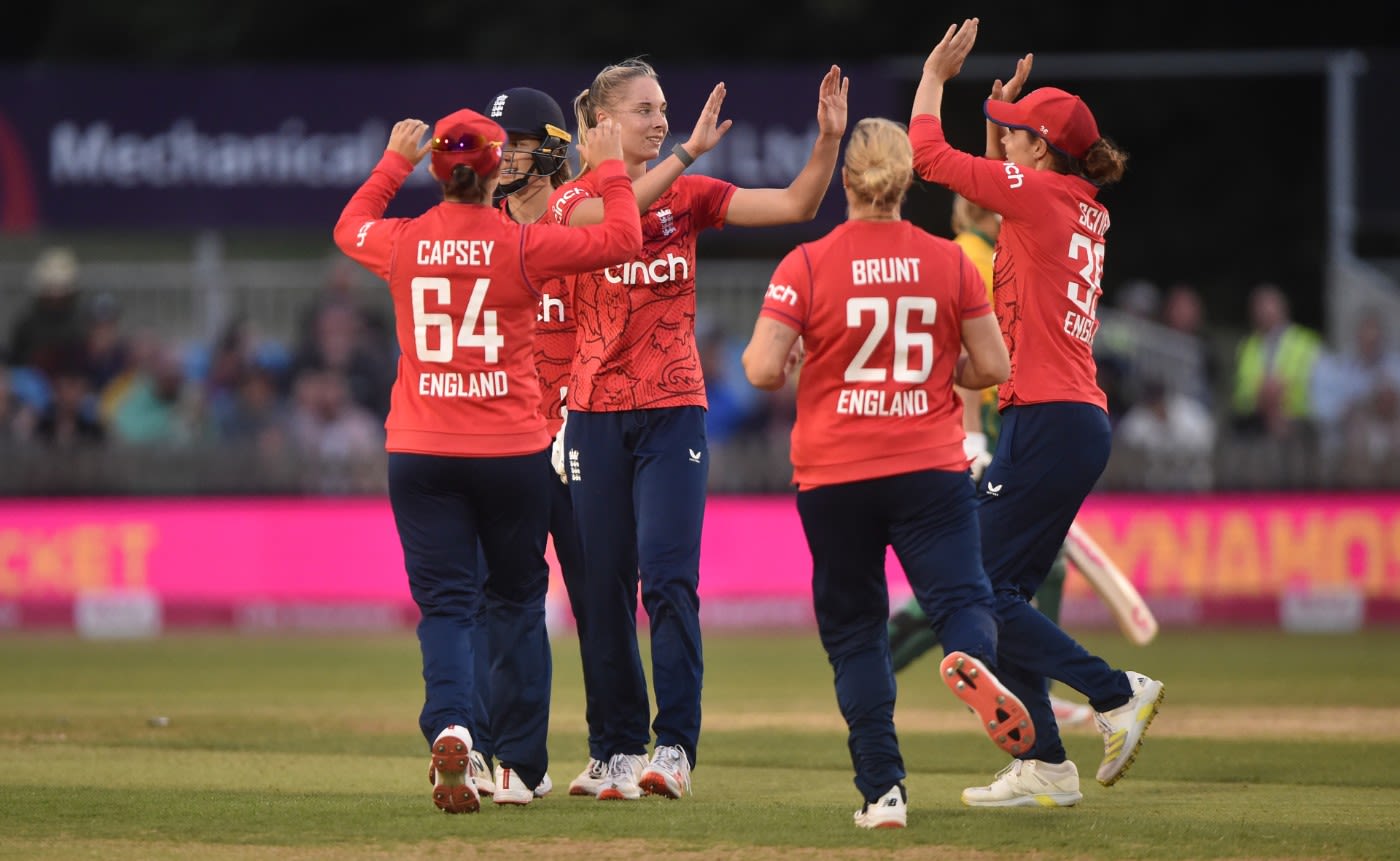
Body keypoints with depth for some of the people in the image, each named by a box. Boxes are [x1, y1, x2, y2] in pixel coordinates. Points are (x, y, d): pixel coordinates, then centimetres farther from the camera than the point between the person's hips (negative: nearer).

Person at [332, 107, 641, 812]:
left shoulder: (403, 244, -1)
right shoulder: (521, 246, -9)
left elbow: (350, 227, 22)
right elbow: (622, 240, -3)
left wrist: (394, 160, 33)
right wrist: (610, 169, 11)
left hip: (420, 455, 1)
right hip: (512, 451, -1)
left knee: (445, 603, 0)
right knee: (516, 601, 14)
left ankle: (450, 728, -27)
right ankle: (520, 767, 16)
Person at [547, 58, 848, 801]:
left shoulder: (687, 194, 7)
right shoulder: (572, 200, 0)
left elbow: (797, 205, 1)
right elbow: (613, 216, -23)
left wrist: (829, 139, -13)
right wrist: (687, 152, -29)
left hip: (673, 408, 0)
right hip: (596, 412, 0)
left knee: (668, 579, -12)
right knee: (605, 590, 2)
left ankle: (674, 746, -12)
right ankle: (621, 750, 9)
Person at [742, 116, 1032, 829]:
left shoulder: (807, 265, -6)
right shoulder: (949, 262, 0)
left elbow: (762, 370, -13)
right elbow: (992, 368, 3)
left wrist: (778, 359, 10)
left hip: (834, 478, 0)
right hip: (931, 470, 0)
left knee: (854, 630, 10)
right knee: (962, 598, 0)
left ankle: (882, 789, 2)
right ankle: (974, 662, -38)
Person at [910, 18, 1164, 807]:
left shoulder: (1039, 194, -9)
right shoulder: (1083, 210, 15)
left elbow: (929, 155, -3)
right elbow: (999, 183, 36)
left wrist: (936, 74, 9)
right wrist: (1006, 107, 32)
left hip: (1048, 418, -9)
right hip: (1082, 423, 9)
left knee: (983, 589, -8)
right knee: (1007, 592, 10)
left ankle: (1116, 692, -12)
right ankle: (1043, 768, 8)